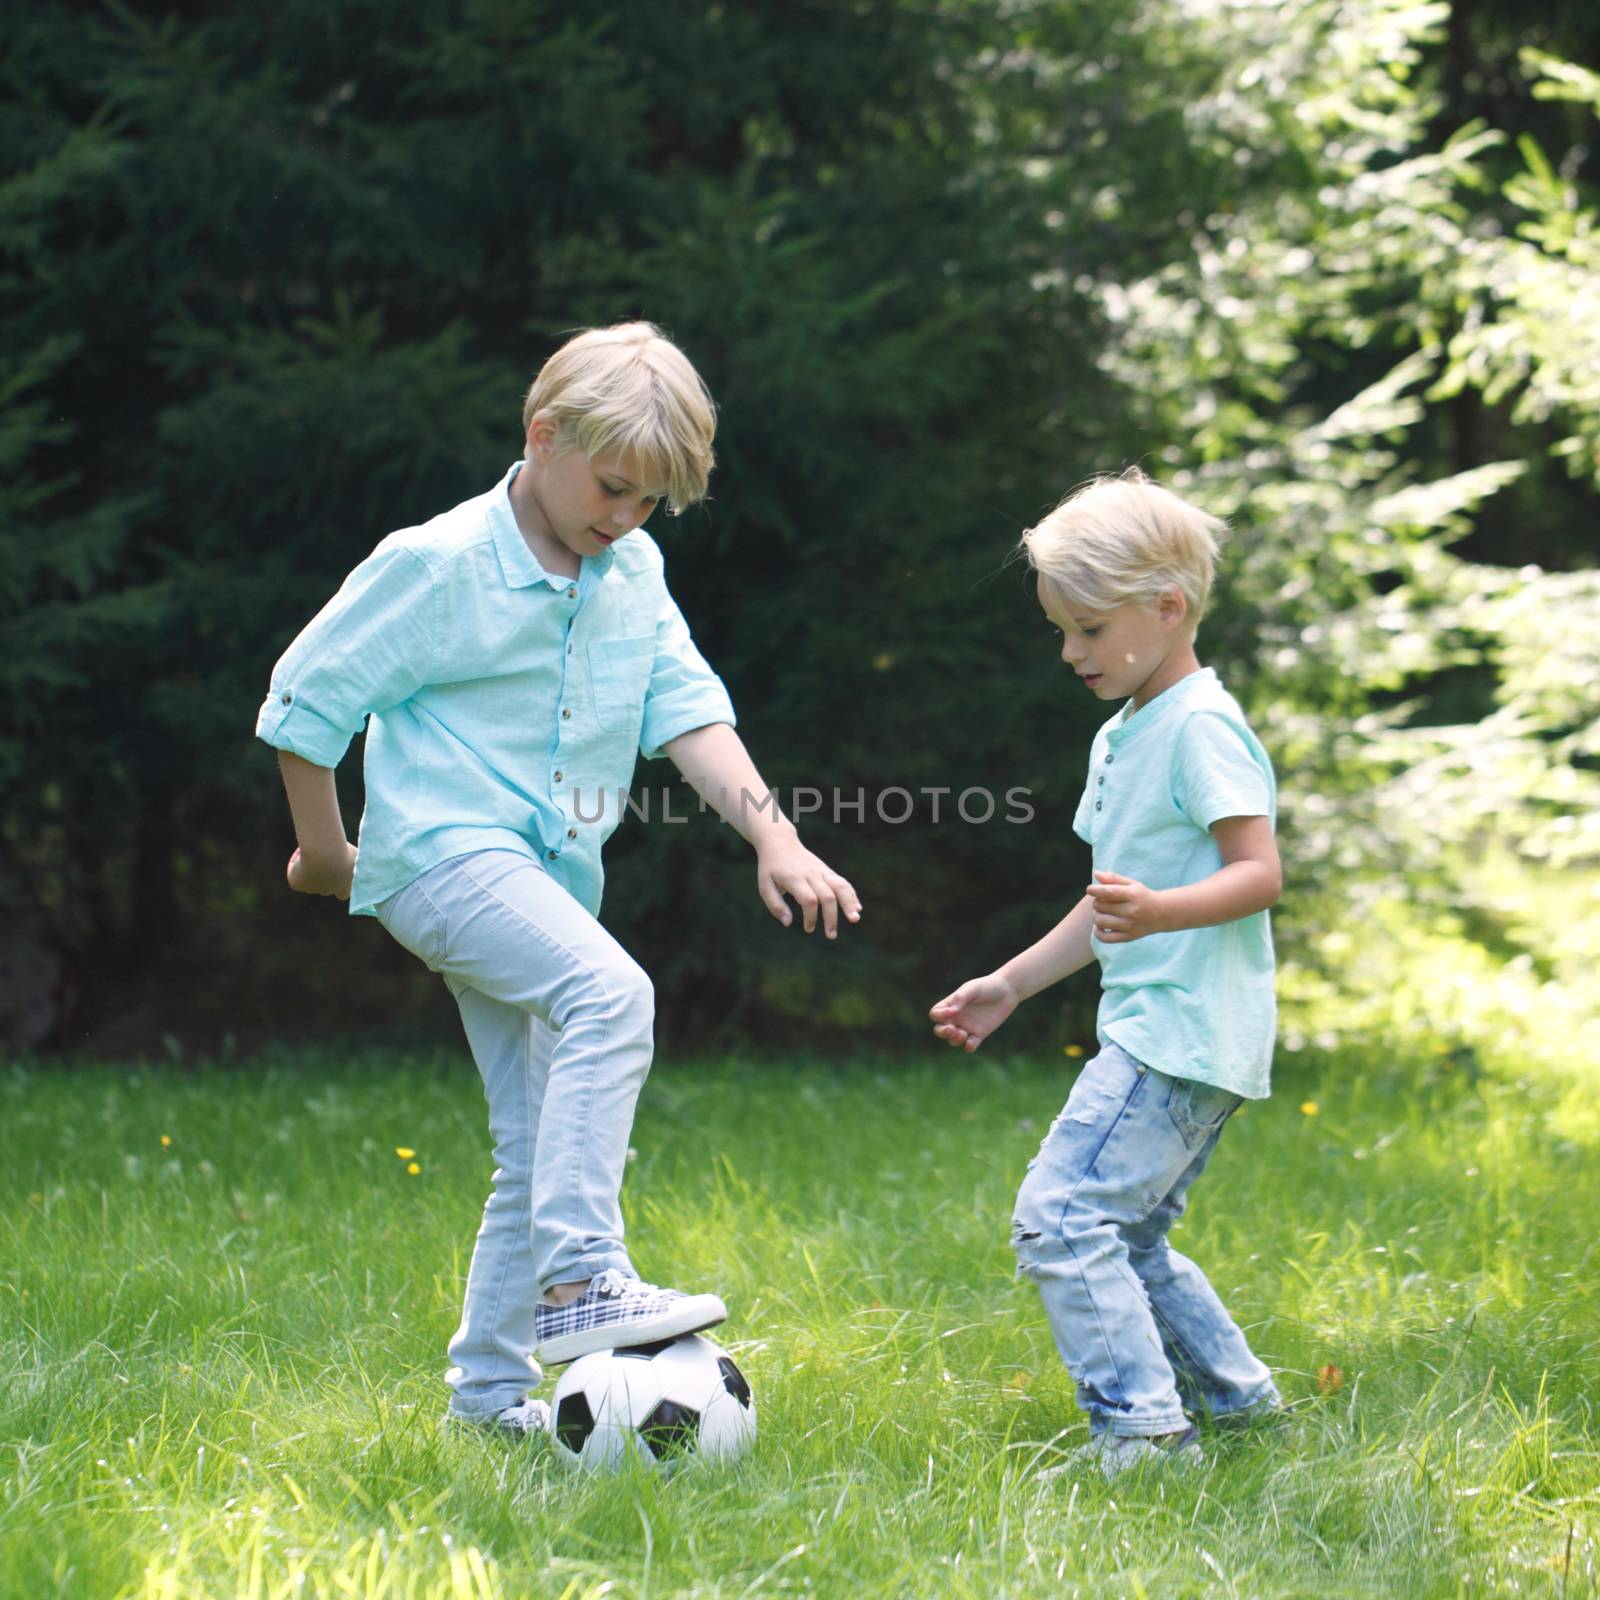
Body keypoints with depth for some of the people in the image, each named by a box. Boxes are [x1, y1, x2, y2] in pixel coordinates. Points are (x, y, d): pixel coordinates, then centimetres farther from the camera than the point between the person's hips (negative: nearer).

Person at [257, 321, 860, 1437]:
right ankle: (580, 1282, -36)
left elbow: (691, 715, 2)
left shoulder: (634, 577, 9)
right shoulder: (439, 566, -10)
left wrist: (773, 833, -13)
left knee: (544, 1147, 9)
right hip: (444, 851, -8)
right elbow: (304, 701, -5)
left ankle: (492, 1384, 21)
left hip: (549, 878, 8)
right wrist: (324, 849, 5)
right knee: (610, 996, -32)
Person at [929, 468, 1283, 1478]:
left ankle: (1143, 1432, -16)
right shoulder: (1121, 738, 19)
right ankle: (1244, 1409, 25)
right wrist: (1010, 985, 27)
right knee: (1131, 1242, 15)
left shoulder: (1202, 725, -11)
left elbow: (1259, 874, -20)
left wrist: (1156, 912, -35)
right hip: (1154, 1034, 10)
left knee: (1062, 1217, -17)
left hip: (1184, 1034, -10)